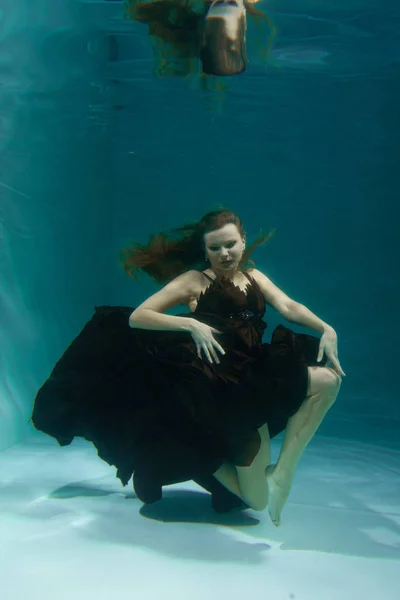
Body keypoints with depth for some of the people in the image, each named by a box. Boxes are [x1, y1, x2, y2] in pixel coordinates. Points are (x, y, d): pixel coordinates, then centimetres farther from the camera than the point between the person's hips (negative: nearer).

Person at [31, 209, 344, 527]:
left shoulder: (254, 277, 17)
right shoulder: (194, 280, 2)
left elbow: (289, 306, -1)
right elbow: (136, 317, -7)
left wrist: (326, 328, -22)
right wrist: (191, 325, -21)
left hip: (255, 375, 6)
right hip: (217, 379, -6)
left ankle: (282, 471, -2)